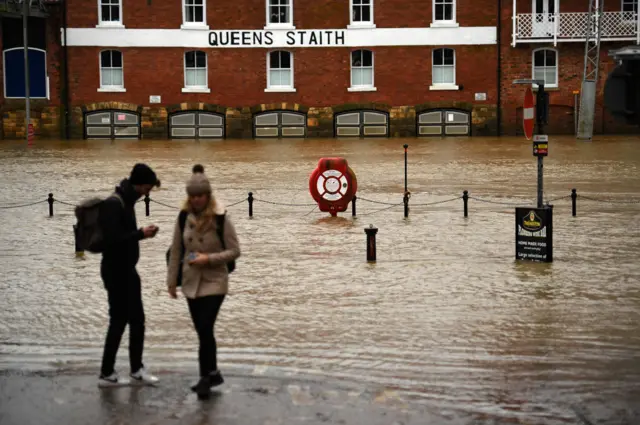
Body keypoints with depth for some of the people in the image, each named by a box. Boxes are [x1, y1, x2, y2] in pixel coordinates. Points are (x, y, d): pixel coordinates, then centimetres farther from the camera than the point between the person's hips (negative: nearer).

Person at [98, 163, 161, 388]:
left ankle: (137, 370, 21)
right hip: (115, 272, -10)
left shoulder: (127, 201, 10)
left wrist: (142, 233, 4)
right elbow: (112, 239, -26)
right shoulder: (113, 204, -20)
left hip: (127, 270, 10)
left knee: (137, 319, 12)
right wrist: (141, 234, -21)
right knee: (119, 320, -2)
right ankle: (106, 374, 9)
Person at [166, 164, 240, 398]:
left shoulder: (221, 219, -12)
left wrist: (208, 259, -20)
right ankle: (213, 373, 25)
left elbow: (234, 251, -9)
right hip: (191, 283, 5)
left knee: (205, 330, -12)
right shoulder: (184, 218, 0)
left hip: (214, 282, -4)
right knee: (202, 331, 11)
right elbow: (175, 251, 7)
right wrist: (172, 280, 8)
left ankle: (205, 377, -1)